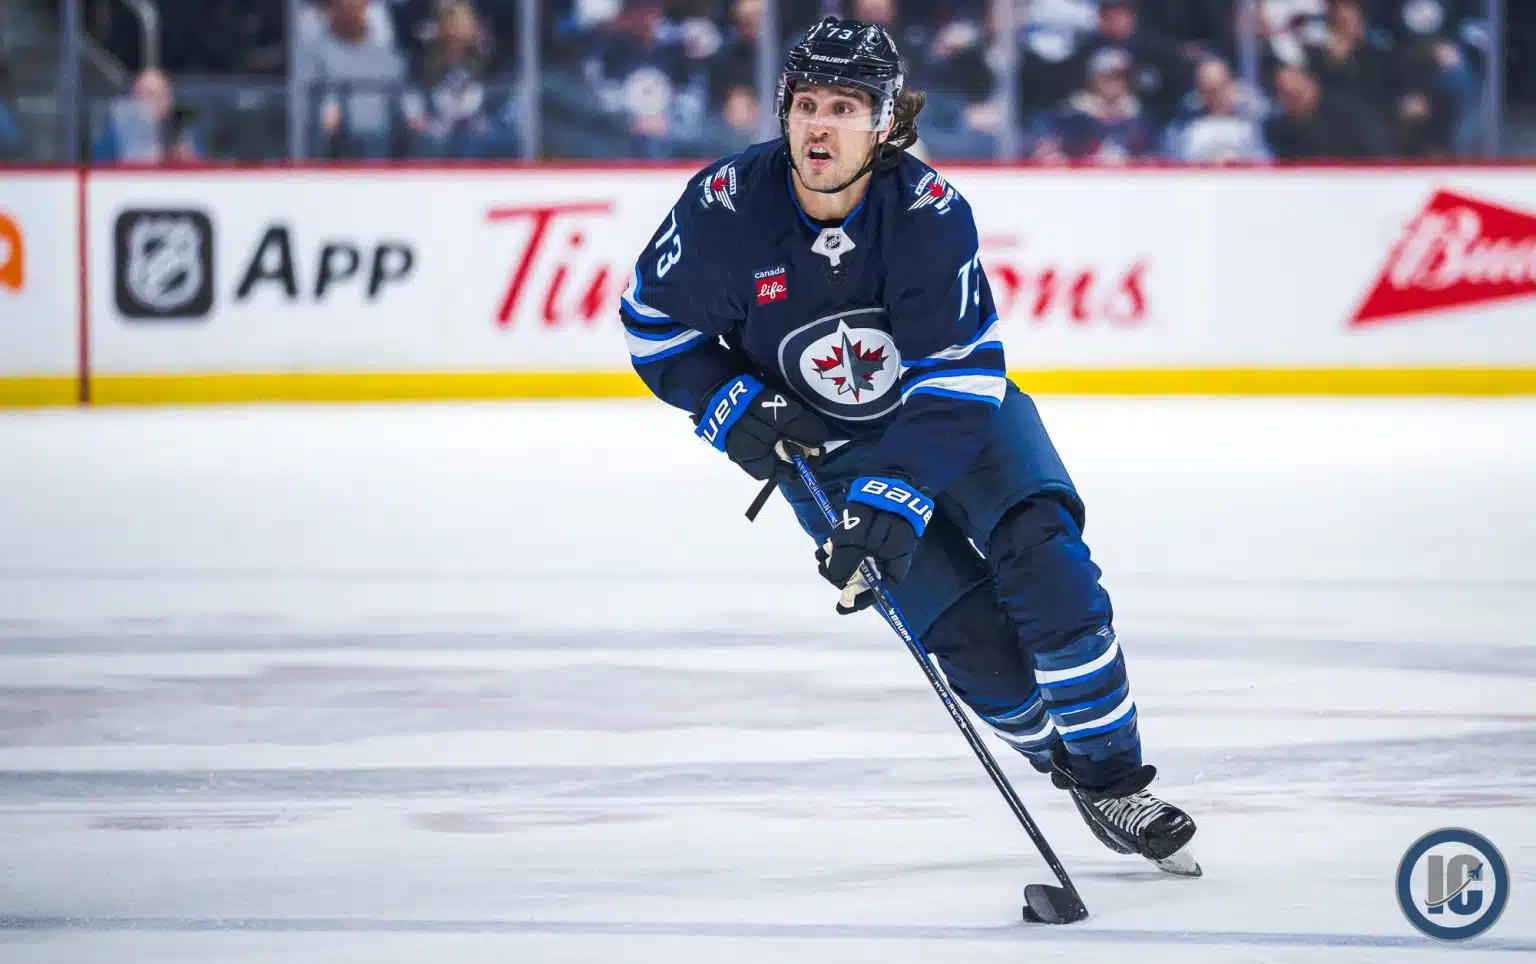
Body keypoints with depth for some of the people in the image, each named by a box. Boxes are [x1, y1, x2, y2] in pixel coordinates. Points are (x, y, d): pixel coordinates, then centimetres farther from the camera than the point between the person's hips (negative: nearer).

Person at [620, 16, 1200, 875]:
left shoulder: (930, 213, -26)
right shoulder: (729, 208, -21)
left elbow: (957, 382, -27)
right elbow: (654, 321, -5)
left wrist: (890, 504, -35)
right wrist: (735, 410, -17)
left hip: (958, 411, 0)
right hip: (818, 445, 0)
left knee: (1040, 551, -24)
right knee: (968, 631, -15)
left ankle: (1114, 779, -12)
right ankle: (1069, 770, 7)